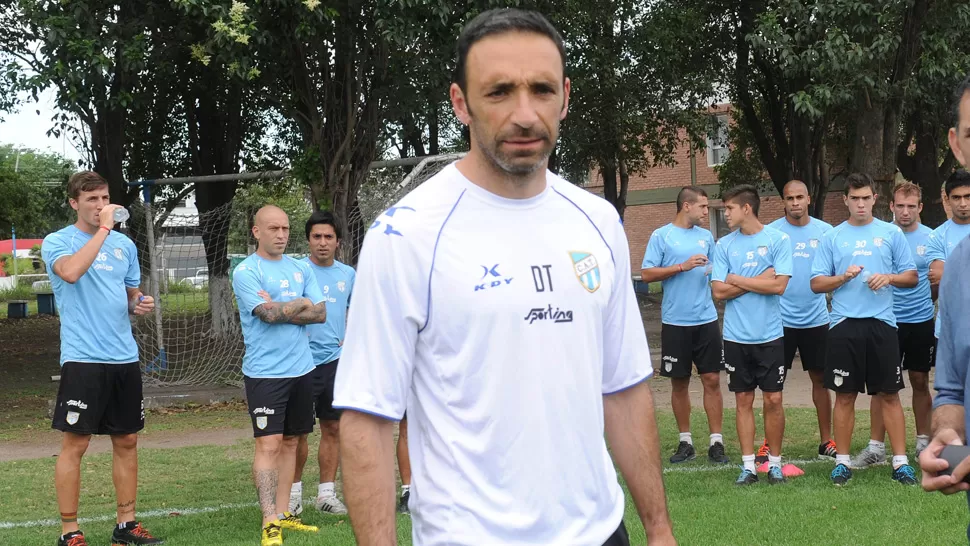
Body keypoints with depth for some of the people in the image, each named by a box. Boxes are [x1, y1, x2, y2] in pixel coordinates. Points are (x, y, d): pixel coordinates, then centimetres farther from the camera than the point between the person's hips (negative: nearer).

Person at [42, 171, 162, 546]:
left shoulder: (124, 244, 13)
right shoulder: (57, 242, -4)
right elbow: (71, 272, -26)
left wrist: (140, 304, 0)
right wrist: (103, 229, -21)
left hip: (125, 359, 6)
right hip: (82, 359, -6)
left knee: (127, 441, 9)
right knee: (75, 443, -4)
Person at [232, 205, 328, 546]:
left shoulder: (302, 269, 11)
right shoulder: (246, 271, -7)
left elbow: (320, 313, 3)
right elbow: (268, 314, -17)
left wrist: (280, 309, -10)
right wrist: (300, 304, -1)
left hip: (302, 368, 6)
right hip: (265, 372, -6)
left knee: (291, 441, 10)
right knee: (269, 444, -9)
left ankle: (283, 512, 18)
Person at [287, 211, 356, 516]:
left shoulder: (348, 274, 8)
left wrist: (349, 340, 8)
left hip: (335, 361, 4)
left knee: (332, 428, 8)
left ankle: (326, 494, 17)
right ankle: (294, 492, 13)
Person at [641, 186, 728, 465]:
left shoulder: (706, 236, 11)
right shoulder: (661, 236, -1)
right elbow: (647, 274, -7)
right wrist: (683, 266, -14)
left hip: (706, 319, 3)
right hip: (675, 321, -3)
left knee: (712, 380, -1)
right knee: (679, 383, 6)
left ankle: (716, 442, 4)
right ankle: (685, 442, 17)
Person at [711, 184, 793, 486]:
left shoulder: (778, 240, -3)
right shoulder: (723, 245, 5)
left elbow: (779, 285, -13)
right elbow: (719, 291, -2)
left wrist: (737, 280, -6)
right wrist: (759, 281, -8)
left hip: (770, 335, -2)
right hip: (736, 336, 2)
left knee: (773, 399, 2)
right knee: (743, 400, 6)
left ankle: (775, 463, 14)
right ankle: (748, 465, 12)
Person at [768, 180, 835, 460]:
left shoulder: (824, 231, 2)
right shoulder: (771, 232, -2)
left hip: (816, 318, 2)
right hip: (781, 318, -1)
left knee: (820, 378, 8)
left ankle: (826, 441, 16)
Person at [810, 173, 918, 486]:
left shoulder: (892, 234, 7)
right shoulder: (832, 237, 7)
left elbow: (912, 277, 8)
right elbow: (816, 283, 6)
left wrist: (889, 277, -11)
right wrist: (843, 277, -12)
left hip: (882, 323, 0)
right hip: (844, 325, 0)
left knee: (889, 394, 3)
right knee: (845, 395, 5)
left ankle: (900, 462, 8)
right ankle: (842, 461, 13)